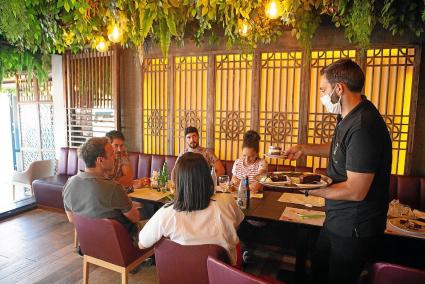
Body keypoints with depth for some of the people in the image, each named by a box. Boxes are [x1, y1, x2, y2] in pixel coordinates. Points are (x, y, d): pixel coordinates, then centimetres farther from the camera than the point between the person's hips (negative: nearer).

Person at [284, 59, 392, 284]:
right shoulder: (349, 117, 2)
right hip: (337, 219, 10)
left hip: (355, 228, -9)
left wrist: (308, 189, -21)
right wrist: (304, 149, 8)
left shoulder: (363, 126, -31)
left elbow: (355, 191, -30)